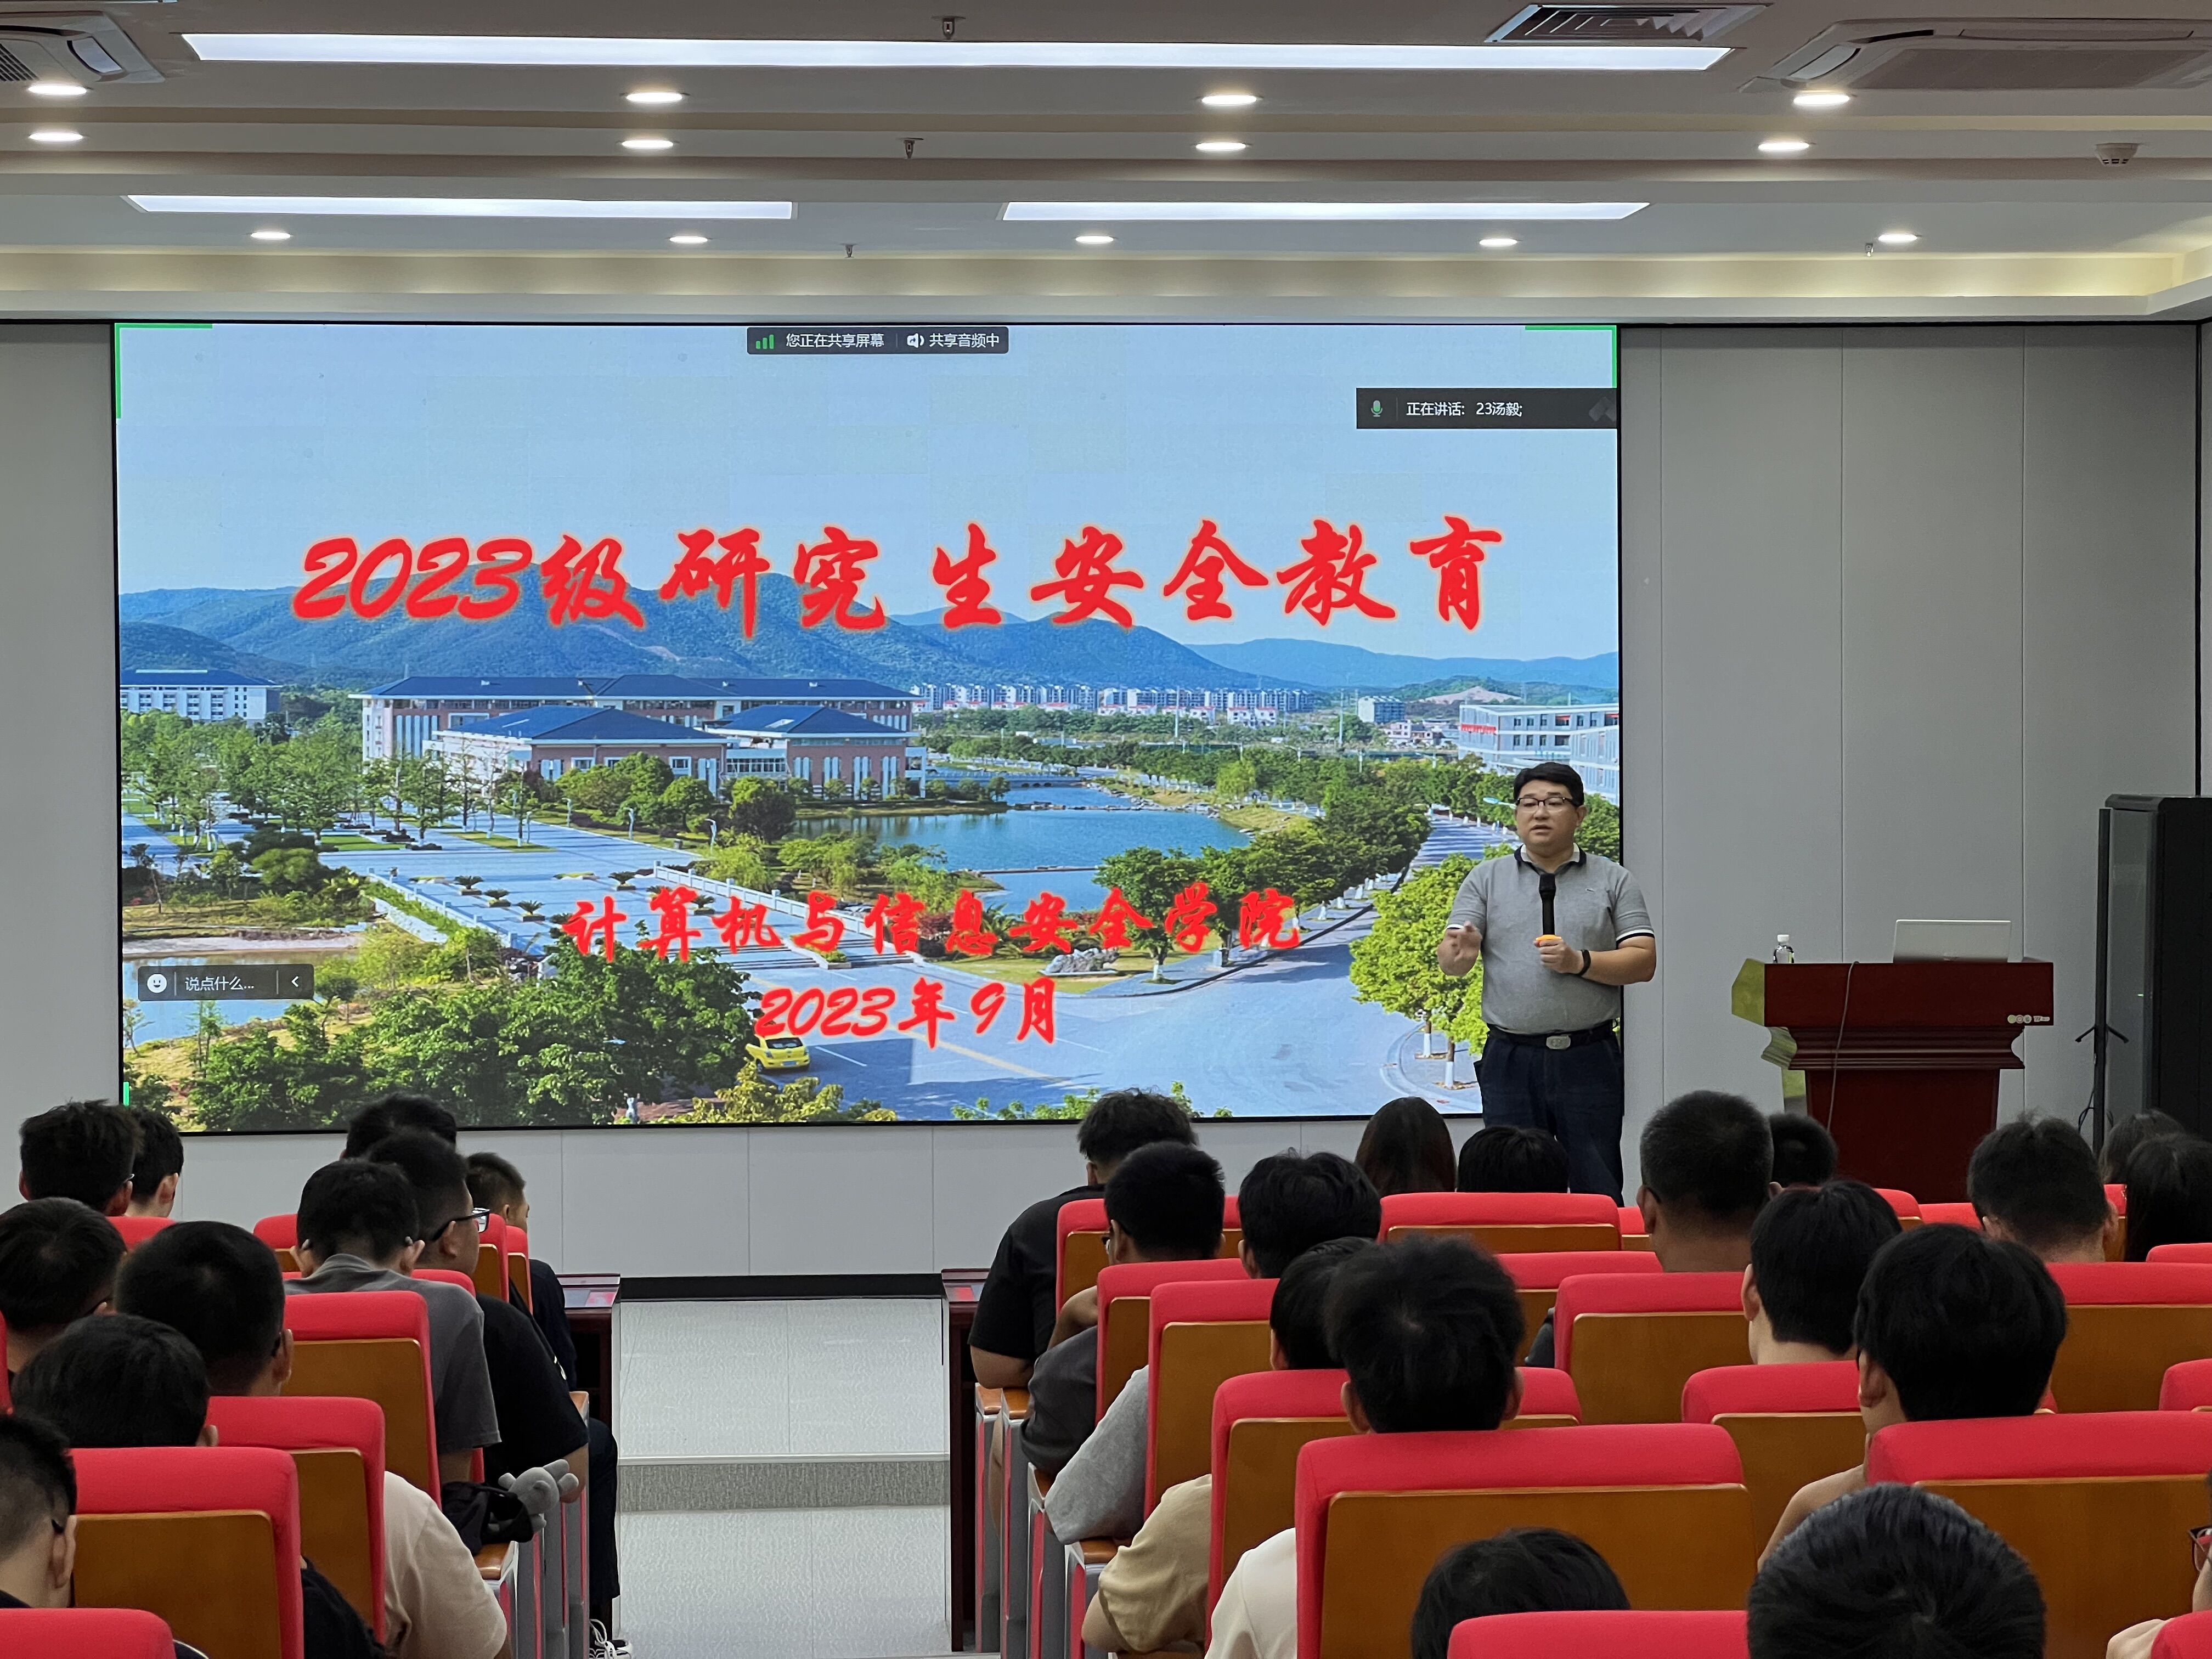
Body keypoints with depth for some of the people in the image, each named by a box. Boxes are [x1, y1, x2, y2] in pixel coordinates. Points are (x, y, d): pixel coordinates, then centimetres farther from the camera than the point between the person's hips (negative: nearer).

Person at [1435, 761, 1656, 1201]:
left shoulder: (1613, 881, 7)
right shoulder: (1486, 880, 9)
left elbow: (1644, 960, 1)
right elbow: (1449, 958, -1)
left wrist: (1579, 962, -15)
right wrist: (1459, 951, -25)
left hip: (1589, 1060, -1)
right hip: (1510, 1060, 1)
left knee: (1598, 1189, 0)